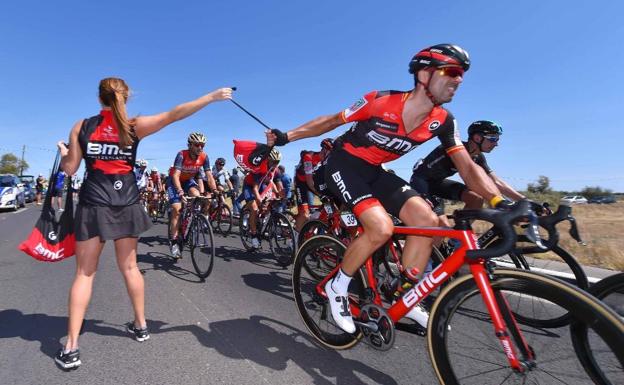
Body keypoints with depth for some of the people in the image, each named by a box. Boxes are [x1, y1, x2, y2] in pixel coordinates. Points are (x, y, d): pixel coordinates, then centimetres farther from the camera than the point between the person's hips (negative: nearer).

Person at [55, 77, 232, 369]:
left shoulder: (81, 126, 2)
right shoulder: (134, 126, -3)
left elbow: (70, 169, 5)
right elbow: (174, 114, -12)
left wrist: (62, 152, 27)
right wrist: (212, 96, -10)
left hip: (93, 205, 0)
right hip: (126, 205, 0)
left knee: (85, 272, 7)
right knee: (129, 267, 15)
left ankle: (71, 348, 8)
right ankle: (140, 326, 28)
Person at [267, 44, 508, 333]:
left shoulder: (443, 121, -8)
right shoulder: (381, 102, -22)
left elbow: (468, 168, -8)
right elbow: (331, 121, -10)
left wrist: (500, 202, -23)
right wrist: (285, 137, -10)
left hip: (374, 171, 6)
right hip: (344, 165, -5)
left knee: (427, 219, -14)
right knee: (381, 228, -27)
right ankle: (337, 287, -2)